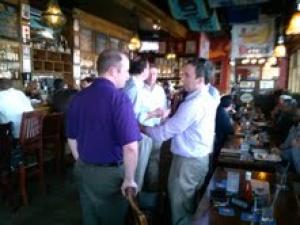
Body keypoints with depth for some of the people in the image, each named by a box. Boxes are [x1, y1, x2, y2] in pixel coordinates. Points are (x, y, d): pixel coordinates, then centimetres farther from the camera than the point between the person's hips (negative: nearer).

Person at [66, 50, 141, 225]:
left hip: (83, 170, 6)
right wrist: (129, 179, -14)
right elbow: (130, 147, -27)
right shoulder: (119, 98, -21)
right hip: (110, 172, -6)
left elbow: (72, 138, 10)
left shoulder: (79, 97, 0)